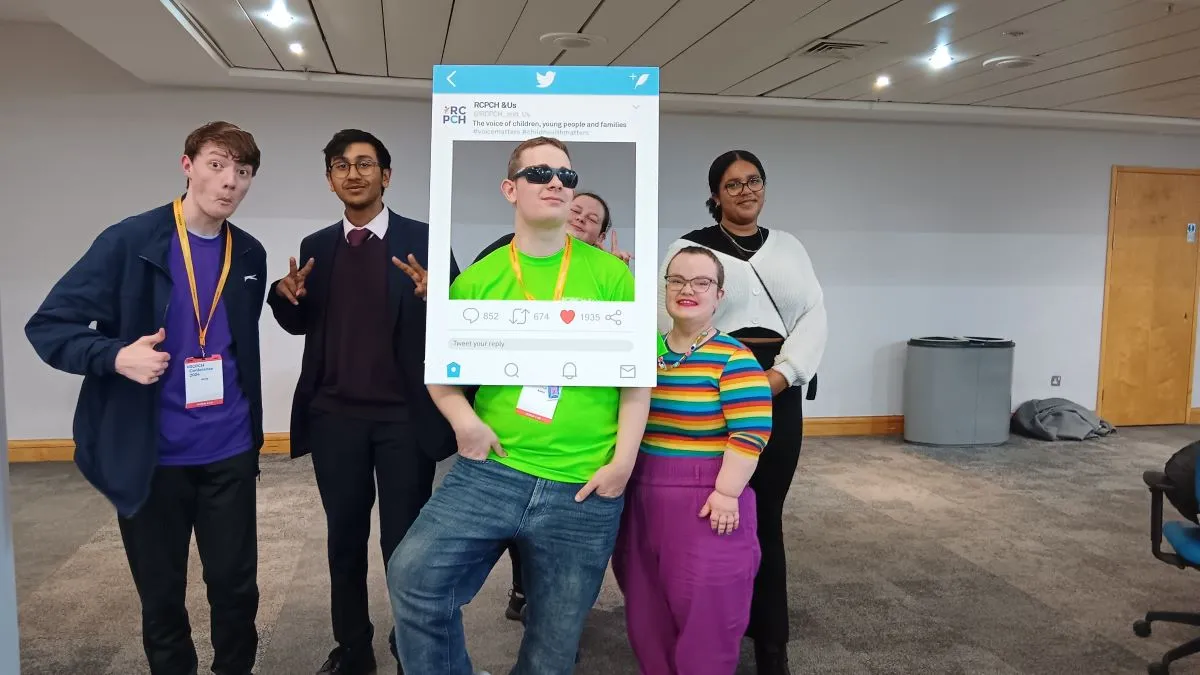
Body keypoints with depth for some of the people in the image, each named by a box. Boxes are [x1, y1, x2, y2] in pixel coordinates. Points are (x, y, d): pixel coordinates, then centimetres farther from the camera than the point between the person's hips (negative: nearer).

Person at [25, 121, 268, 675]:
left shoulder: (250, 255, 4)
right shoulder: (129, 241, -9)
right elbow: (48, 326, -7)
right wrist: (116, 356, -24)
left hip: (229, 452, 3)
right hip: (150, 456, -2)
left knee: (236, 584, 11)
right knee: (161, 595, 13)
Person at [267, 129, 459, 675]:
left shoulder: (423, 240, -4)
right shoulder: (316, 246, 8)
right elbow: (302, 325, 13)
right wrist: (286, 295, -9)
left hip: (405, 416, -3)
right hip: (335, 416, 4)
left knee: (406, 541, 5)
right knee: (344, 538, 14)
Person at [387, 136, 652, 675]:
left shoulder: (610, 275, 0)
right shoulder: (477, 279, 3)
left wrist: (622, 462, -10)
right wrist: (464, 420, -6)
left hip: (584, 491, 0)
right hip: (490, 471, 1)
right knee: (413, 578, -19)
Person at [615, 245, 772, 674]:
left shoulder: (733, 358, -11)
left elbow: (751, 431, -16)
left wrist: (727, 492, -18)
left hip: (705, 499, -6)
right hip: (643, 496, 6)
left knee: (704, 610, 3)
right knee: (646, 609, 16)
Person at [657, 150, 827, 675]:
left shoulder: (789, 247, 15)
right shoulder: (689, 248, 3)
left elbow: (814, 316, 6)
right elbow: (671, 322, -6)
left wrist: (781, 374, -10)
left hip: (779, 393, 3)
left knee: (766, 517, 5)